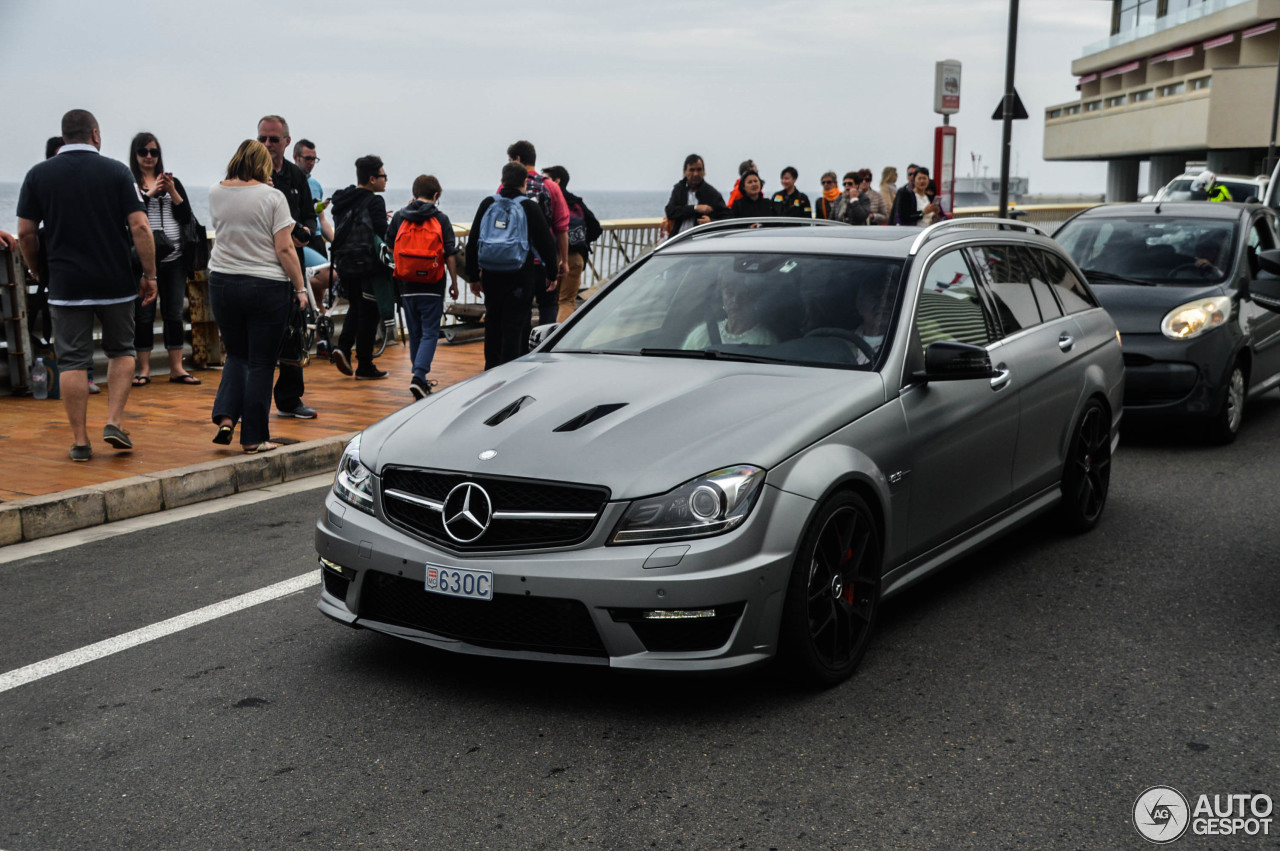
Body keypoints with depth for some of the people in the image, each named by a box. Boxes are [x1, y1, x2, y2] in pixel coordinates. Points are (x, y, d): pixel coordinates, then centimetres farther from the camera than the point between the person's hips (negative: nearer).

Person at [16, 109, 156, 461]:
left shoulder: (39, 174, 2)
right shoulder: (117, 171, -2)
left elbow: (25, 233, 2)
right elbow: (139, 227, -9)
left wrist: (38, 271, 17)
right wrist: (150, 274, -2)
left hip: (66, 283, 0)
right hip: (116, 281, 0)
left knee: (73, 360, 5)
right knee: (121, 350, 17)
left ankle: (80, 441, 7)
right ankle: (114, 423, 6)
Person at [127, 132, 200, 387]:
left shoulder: (173, 182, 12)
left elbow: (187, 217, 5)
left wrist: (172, 191, -7)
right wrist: (149, 193, -15)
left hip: (174, 258, 3)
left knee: (174, 313, 7)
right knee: (144, 314, 2)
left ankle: (177, 368, 13)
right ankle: (144, 370, 9)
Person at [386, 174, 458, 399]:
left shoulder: (399, 217, 4)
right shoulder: (441, 219, -3)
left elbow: (390, 245, 16)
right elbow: (450, 254, -3)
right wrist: (454, 283, 6)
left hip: (407, 285, 3)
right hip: (432, 286, -3)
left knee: (415, 333, 14)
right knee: (430, 333, 0)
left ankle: (420, 379, 21)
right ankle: (419, 376, -16)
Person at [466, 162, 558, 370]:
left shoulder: (487, 204, 7)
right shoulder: (529, 207, -3)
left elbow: (472, 244, 8)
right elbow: (547, 243, -3)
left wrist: (473, 277, 14)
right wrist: (551, 275, 8)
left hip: (490, 277, 4)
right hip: (520, 278, -3)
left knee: (492, 324, 15)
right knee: (514, 327, -1)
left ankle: (490, 371, 22)